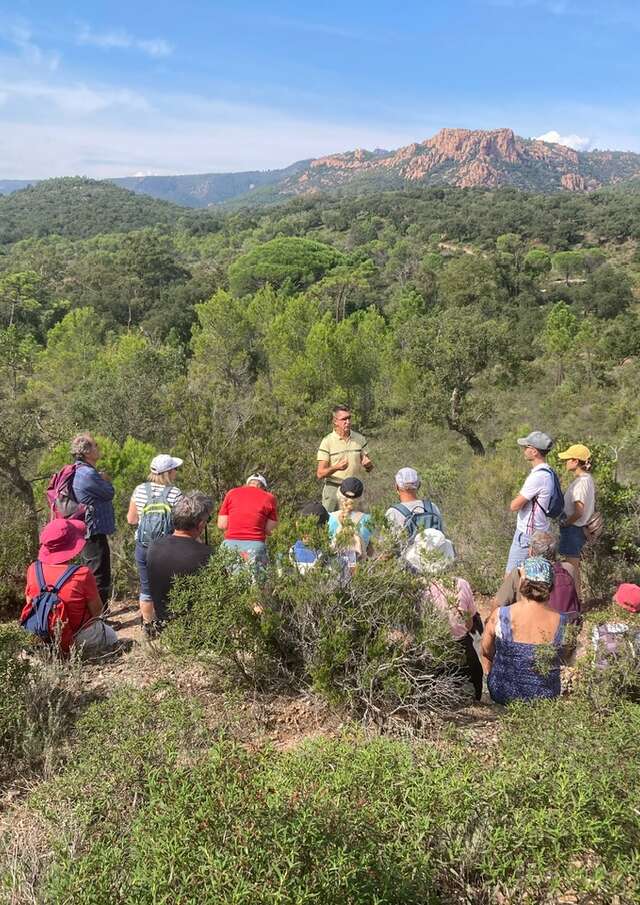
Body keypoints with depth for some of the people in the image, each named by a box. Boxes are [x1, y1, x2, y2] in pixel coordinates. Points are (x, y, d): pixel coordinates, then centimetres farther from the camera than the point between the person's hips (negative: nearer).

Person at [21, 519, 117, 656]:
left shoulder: (33, 570, -9)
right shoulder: (83, 574, -22)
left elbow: (29, 603, 4)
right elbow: (97, 611, -13)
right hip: (77, 641, -5)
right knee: (111, 636, 25)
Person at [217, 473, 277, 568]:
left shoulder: (232, 493, 12)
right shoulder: (269, 498, 7)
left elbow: (221, 525, 10)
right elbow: (268, 530, 4)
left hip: (230, 544, 2)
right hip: (255, 546, -2)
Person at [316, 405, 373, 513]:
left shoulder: (360, 439, 5)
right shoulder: (327, 442, -5)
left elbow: (369, 468, 10)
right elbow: (320, 474, -9)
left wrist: (368, 464, -13)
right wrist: (336, 467, -26)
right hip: (333, 489, -3)